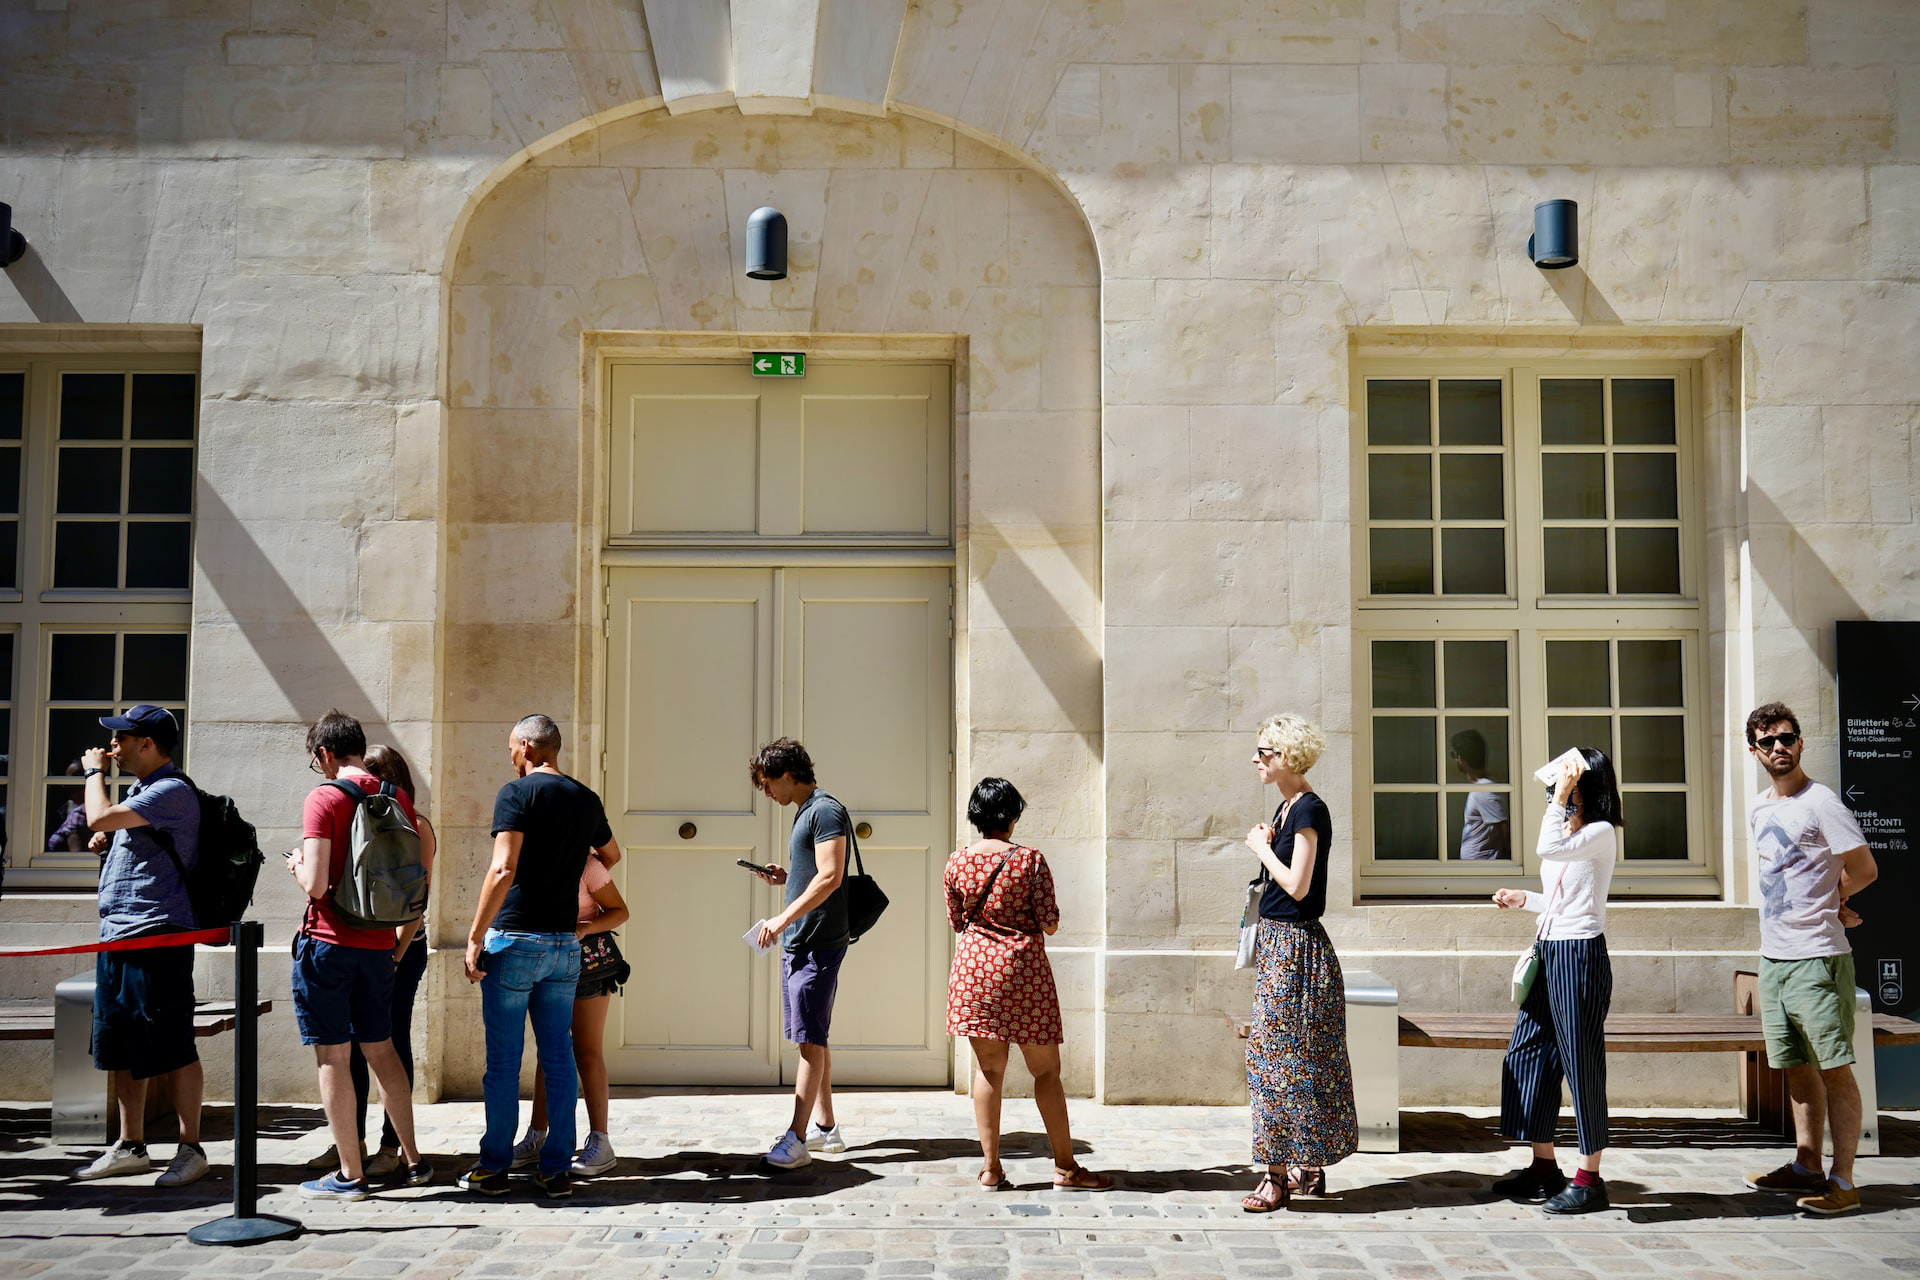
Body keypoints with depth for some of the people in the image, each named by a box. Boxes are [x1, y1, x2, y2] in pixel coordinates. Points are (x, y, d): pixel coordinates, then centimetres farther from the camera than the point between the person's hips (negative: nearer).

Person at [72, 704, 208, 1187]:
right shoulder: (139, 791, 18)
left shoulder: (172, 792, -13)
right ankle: (130, 1147, 23)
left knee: (171, 1049, -4)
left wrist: (94, 771, -5)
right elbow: (101, 836, 31)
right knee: (122, 1050, 14)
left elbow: (100, 819, -22)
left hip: (156, 937, -10)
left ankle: (191, 1149, 3)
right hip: (116, 937, 10)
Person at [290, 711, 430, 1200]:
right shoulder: (399, 799, 6)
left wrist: (297, 865, 3)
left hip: (327, 943, -6)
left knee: (333, 1057, 1)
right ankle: (412, 1160, 22)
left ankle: (350, 1175, 5)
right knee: (381, 1050, 17)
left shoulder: (324, 798, -11)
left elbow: (315, 884, -18)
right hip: (378, 944, 6)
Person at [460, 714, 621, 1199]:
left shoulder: (517, 793, -9)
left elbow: (503, 870, -19)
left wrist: (475, 937, -15)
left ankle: (494, 1167, 11)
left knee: (503, 1060, 4)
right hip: (565, 943, 5)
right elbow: (611, 856, 28)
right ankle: (557, 1168, 10)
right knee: (558, 1057, 8)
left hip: (514, 940, -5)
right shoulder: (587, 800, 10)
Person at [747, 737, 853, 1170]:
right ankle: (825, 1127, 21)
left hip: (818, 943, -10)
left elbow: (831, 877, -21)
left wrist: (784, 918, -20)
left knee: (810, 1039, -10)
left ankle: (797, 1139, -10)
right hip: (799, 942, 10)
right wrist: (785, 877, 10)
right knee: (813, 1037, 13)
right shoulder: (805, 812, 18)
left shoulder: (826, 811, -12)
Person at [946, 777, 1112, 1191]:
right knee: (1046, 1069, 7)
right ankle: (1065, 1167, 12)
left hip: (974, 966, 3)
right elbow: (1050, 924, -8)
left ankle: (991, 1167, 9)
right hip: (1023, 969, -3)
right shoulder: (1030, 860, -10)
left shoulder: (957, 862, -1)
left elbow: (956, 922, 9)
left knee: (988, 1068, 9)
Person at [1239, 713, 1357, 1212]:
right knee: (1295, 1057, 13)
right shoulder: (1287, 806, 13)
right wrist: (1267, 845, 1)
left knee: (1277, 1056, -5)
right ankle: (1307, 1169, 20)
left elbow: (1297, 885, -21)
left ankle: (1278, 1175, 1)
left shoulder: (1309, 809, -16)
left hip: (1295, 945, -10)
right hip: (1279, 941, 10)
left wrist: (1262, 848, -9)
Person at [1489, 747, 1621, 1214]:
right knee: (1527, 1054, 10)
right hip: (1549, 952, 10)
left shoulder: (1601, 833, -10)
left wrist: (1560, 797, -20)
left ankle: (1589, 1178, 6)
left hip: (1580, 954, -9)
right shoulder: (1566, 831, 16)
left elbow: (1548, 848, -28)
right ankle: (1544, 1166, 20)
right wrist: (1523, 899, 17)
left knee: (1580, 1062, -3)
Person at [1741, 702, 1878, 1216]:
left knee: (1834, 1068, -5)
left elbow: (1864, 869, -9)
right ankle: (1806, 1167, 22)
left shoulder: (1820, 802, -10)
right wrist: (1828, 903, 10)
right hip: (1772, 956, 8)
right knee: (1796, 1067, 13)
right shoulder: (1758, 811, 14)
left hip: (1817, 956, -8)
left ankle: (1843, 1181, -3)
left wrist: (1826, 903, 5)